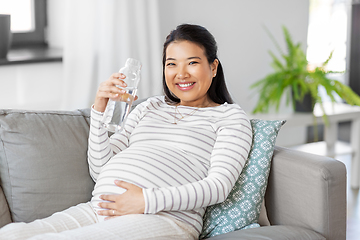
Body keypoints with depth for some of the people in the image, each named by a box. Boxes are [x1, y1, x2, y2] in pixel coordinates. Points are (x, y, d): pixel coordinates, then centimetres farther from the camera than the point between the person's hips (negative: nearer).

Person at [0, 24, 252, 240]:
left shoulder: (230, 116, 14)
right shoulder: (149, 107, 29)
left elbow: (219, 185, -4)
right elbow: (100, 169, 22)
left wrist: (147, 201, -14)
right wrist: (100, 109, 9)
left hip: (163, 217, -5)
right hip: (96, 209, 6)